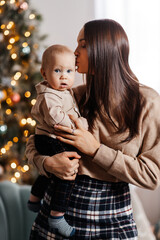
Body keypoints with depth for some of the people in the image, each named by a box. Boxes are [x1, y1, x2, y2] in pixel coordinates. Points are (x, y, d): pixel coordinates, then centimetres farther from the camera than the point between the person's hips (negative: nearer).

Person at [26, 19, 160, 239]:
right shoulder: (75, 97, 1)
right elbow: (34, 143, 8)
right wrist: (46, 163, -15)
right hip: (61, 203, 3)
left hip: (114, 215, -2)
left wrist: (95, 150, -16)